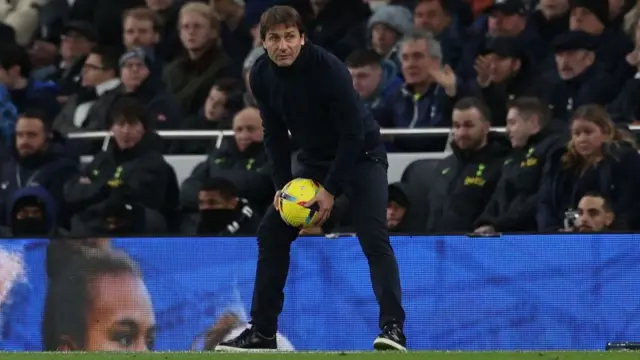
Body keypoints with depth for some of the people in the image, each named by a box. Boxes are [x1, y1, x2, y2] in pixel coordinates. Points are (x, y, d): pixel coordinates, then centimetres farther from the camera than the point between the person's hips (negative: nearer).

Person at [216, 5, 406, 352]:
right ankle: (262, 332, 10)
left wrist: (330, 190, -23)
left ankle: (393, 327, -26)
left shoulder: (329, 69, -29)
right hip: (313, 159, 6)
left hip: (361, 155, -6)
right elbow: (274, 133, 2)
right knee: (271, 232, 2)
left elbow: (353, 133, -24)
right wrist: (283, 185, -8)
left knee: (374, 237, -23)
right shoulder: (261, 75, -11)